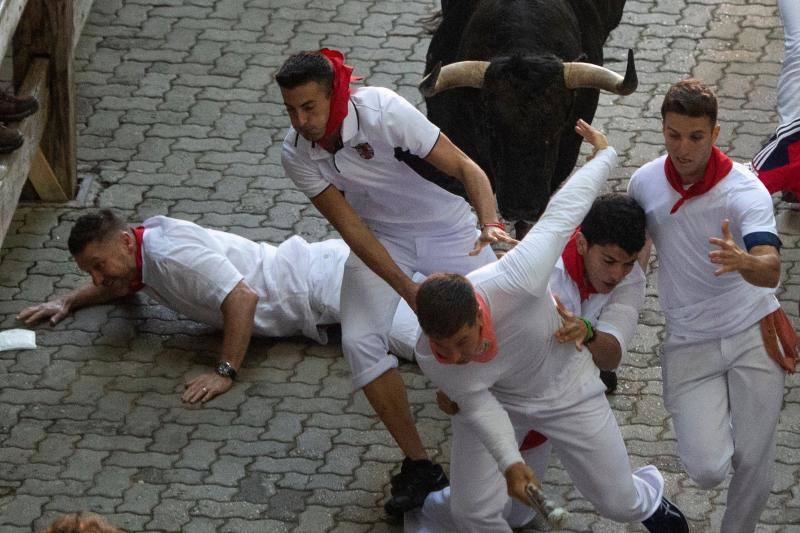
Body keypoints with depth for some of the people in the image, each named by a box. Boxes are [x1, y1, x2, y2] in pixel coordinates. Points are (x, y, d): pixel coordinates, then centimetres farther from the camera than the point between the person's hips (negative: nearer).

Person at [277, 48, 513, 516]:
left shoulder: (384, 111, -30)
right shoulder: (297, 155, -20)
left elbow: (465, 167, -29)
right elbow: (351, 228, -21)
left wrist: (491, 224, -48)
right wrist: (410, 291, -31)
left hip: (445, 227, -2)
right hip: (381, 238, 2)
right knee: (360, 341, -17)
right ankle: (419, 465, -6)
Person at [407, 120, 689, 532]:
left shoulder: (518, 281, -44)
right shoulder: (430, 358, -34)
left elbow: (562, 212, -28)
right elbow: (477, 405, -17)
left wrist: (605, 154, -12)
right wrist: (509, 461, -32)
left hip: (563, 387, 0)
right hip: (496, 400, 1)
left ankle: (647, 495, 49)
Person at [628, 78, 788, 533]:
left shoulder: (746, 191, -17)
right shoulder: (645, 182, -5)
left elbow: (771, 270, -33)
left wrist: (743, 261, -54)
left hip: (753, 335, -2)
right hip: (690, 343, 2)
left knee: (754, 465, -2)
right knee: (707, 470, -12)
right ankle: (716, 421, 23)